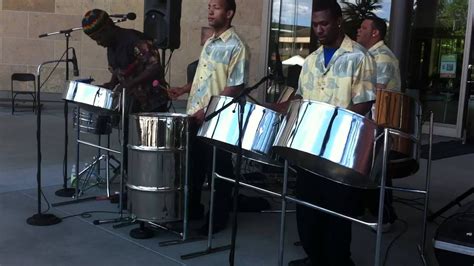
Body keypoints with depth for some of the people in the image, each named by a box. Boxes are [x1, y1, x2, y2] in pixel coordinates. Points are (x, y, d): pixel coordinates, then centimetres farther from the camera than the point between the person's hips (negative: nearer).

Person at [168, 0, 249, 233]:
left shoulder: (235, 46, -12)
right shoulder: (209, 43, 14)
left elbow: (236, 86, -17)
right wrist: (185, 89, 8)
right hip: (195, 115, 8)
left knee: (219, 170, 3)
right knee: (194, 165, 17)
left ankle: (220, 217, 15)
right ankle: (192, 207, 32)